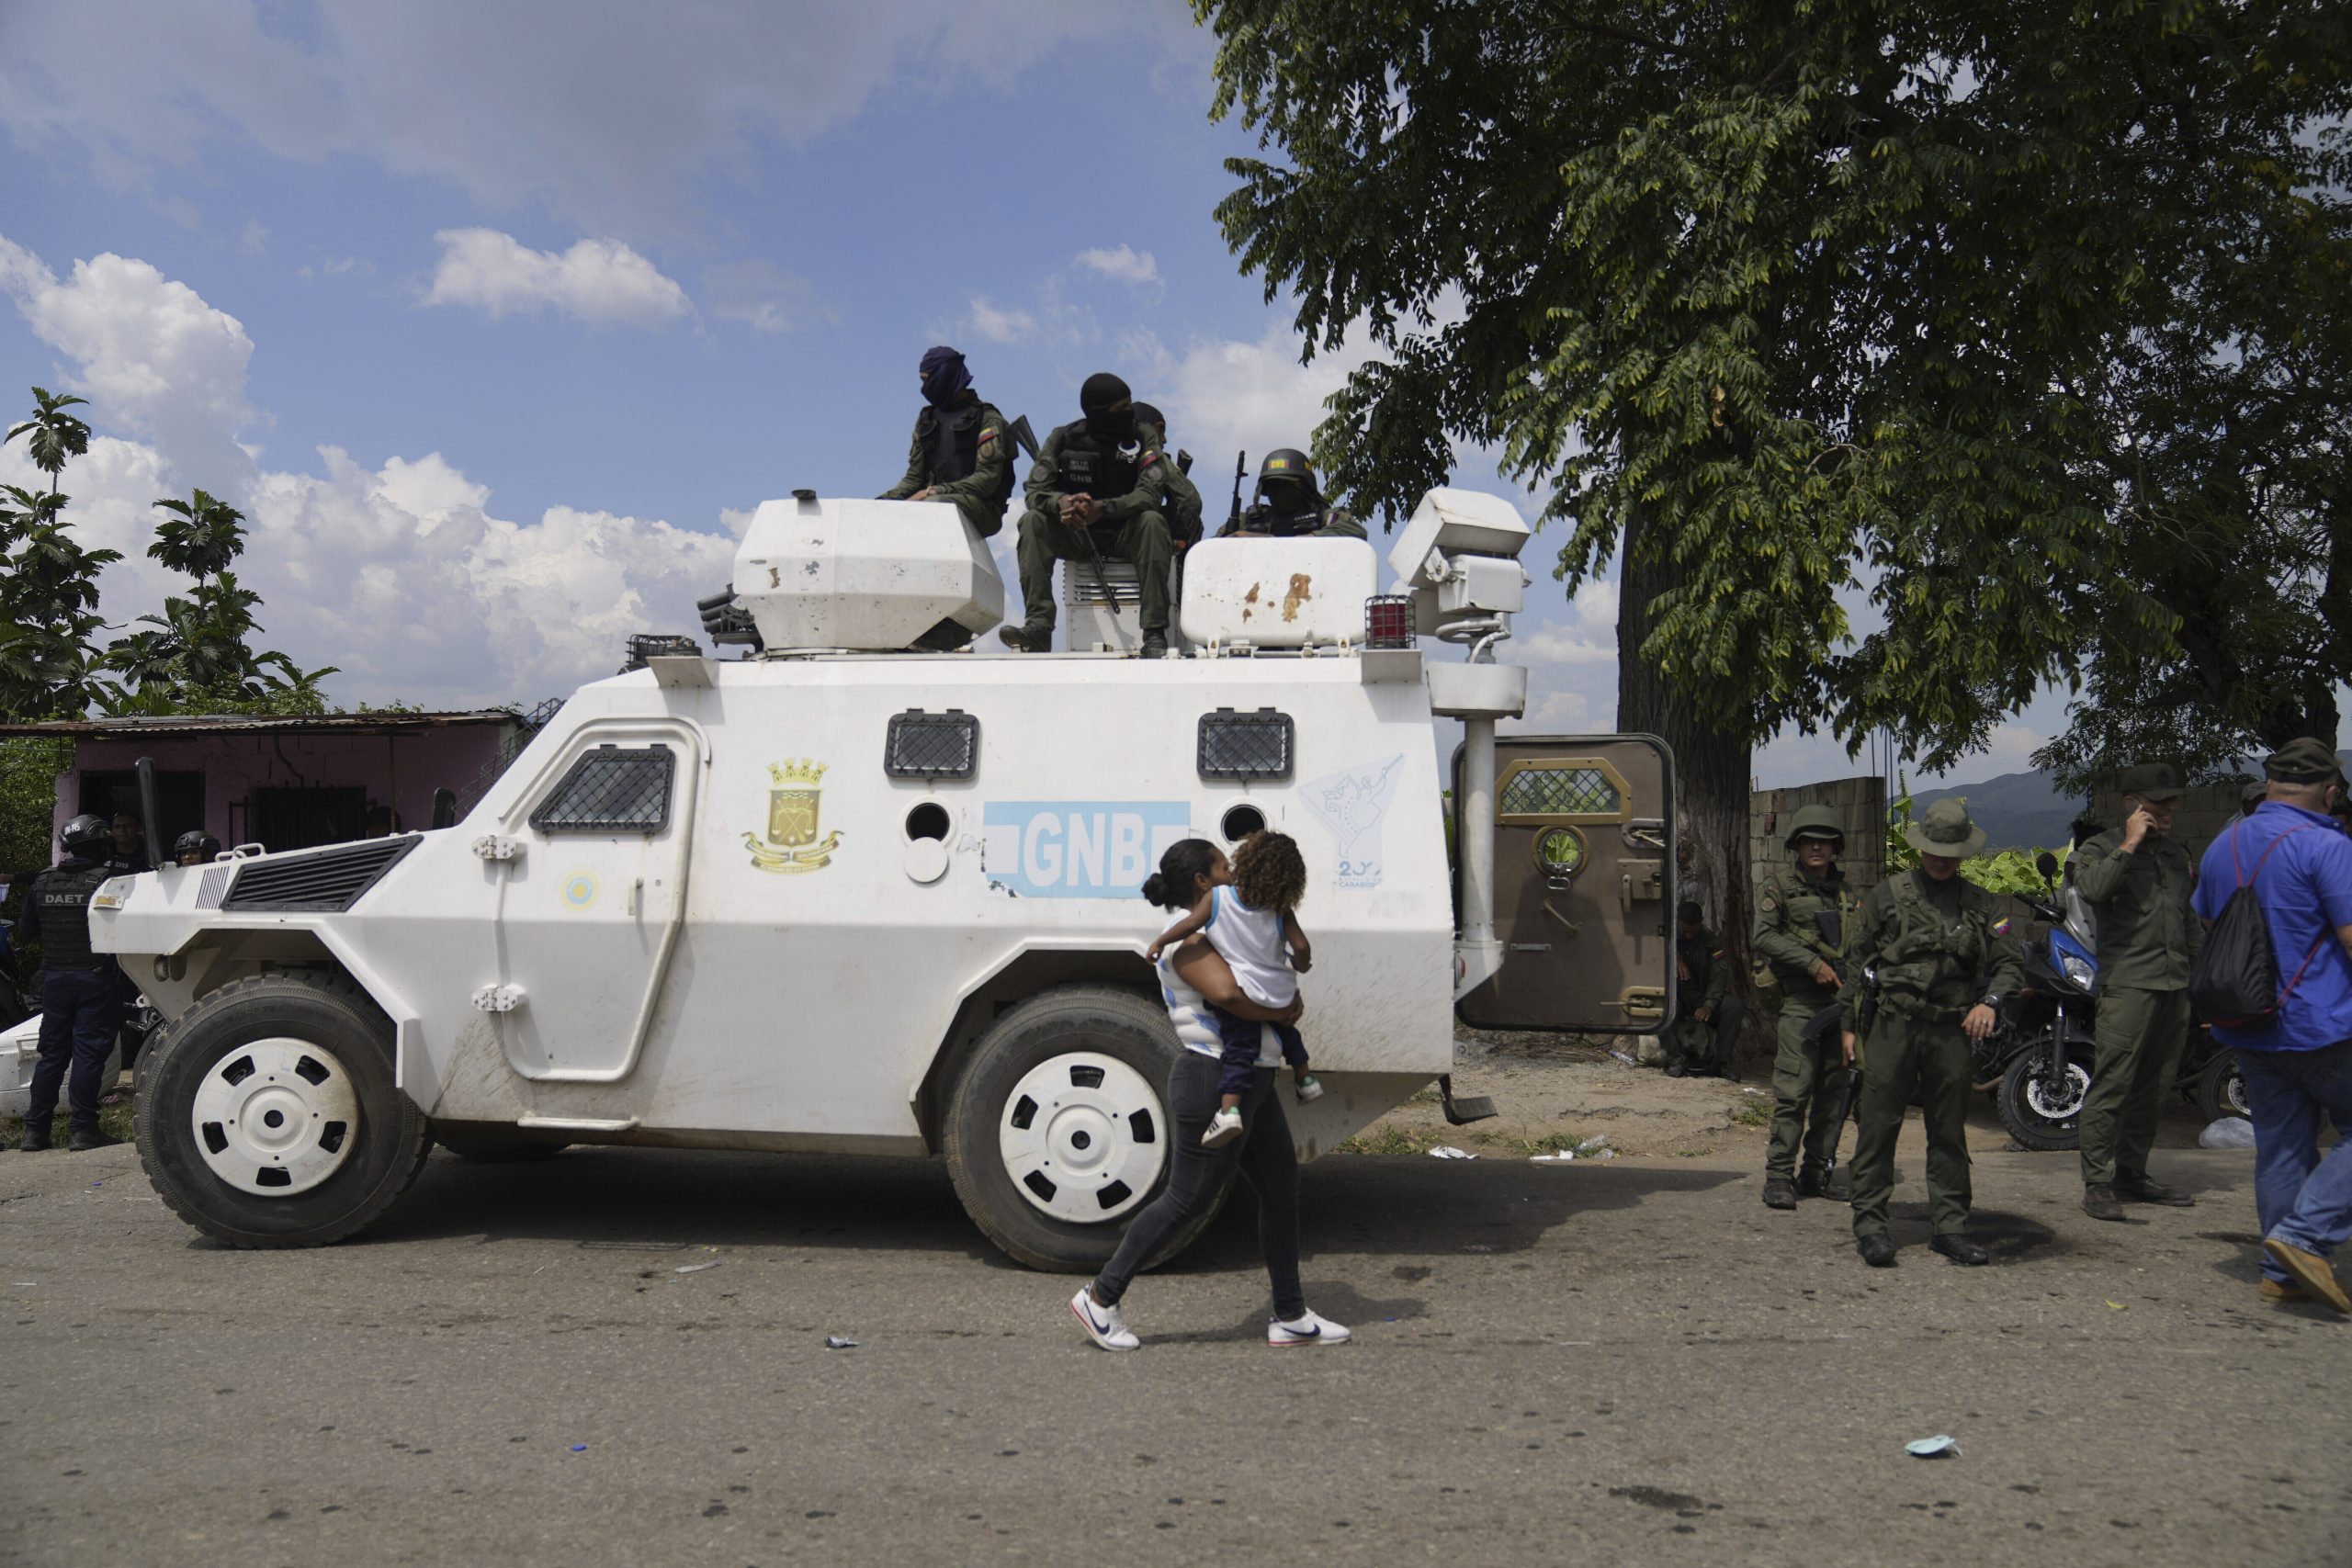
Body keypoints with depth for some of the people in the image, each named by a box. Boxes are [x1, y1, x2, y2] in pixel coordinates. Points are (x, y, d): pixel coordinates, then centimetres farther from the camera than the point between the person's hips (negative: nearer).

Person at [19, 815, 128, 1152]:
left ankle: (35, 1130, 13)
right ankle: (83, 1129, -2)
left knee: (52, 1053, 12)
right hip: (96, 977, -5)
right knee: (88, 1054, -2)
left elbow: (28, 925, 16)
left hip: (54, 977, 5)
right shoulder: (110, 878, -11)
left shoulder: (43, 881, 6)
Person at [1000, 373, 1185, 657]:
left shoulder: (1141, 437, -7)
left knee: (1152, 521, -32)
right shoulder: (1064, 438, -3)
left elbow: (1150, 494, -21)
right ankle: (1038, 626, -32)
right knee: (1033, 521, -22)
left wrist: (1102, 508, -38)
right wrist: (1062, 502, -32)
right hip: (1078, 536, 2)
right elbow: (1036, 489, -7)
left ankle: (1155, 633, -36)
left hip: (1126, 536, -2)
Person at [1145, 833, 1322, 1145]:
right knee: (1285, 1029, 33)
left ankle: (1228, 1110, -24)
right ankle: (1305, 1079, 42)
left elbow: (1190, 924, -17)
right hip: (1279, 994, 4)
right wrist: (1301, 965, 13)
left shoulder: (1218, 897, -8)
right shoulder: (1281, 911, -2)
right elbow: (1301, 947, -9)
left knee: (1238, 1051, -6)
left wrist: (1158, 944, -3)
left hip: (1239, 994, -3)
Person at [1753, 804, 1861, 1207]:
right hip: (1801, 999, -5)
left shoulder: (1847, 893, 18)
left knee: (1833, 1091, 5)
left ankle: (1816, 1173, 13)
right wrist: (1813, 963, -14)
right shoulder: (1779, 886, 3)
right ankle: (1778, 1177, -9)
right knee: (1794, 1089, -12)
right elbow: (1764, 938, -8)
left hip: (1843, 997, 5)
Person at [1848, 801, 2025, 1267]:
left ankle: (1949, 1226, 16)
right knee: (1879, 1124, -4)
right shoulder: (1887, 895, 6)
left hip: (1952, 1030, 2)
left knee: (1949, 1131, 7)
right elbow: (1859, 960, 9)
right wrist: (1849, 1026, 5)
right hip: (1893, 1024, -2)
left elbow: (2010, 964, 12)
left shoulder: (1981, 904, 13)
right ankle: (1870, 1222, 1)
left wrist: (1990, 1002, -8)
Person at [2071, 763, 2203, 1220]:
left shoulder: (2175, 853, 20)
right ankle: (2096, 1184, -8)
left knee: (2153, 1087, 11)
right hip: (2127, 983, -7)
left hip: (2176, 985, 7)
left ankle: (2132, 1174, 20)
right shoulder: (2102, 849, -1)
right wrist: (2130, 845, -16)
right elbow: (2092, 887, -25)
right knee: (2111, 1083, -10)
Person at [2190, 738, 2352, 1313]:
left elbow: (2205, 927, 21)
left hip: (2249, 1029, 7)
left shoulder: (2223, 847, 9)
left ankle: (2283, 1273, 16)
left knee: (2279, 1146, 13)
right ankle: (2304, 1233, -6)